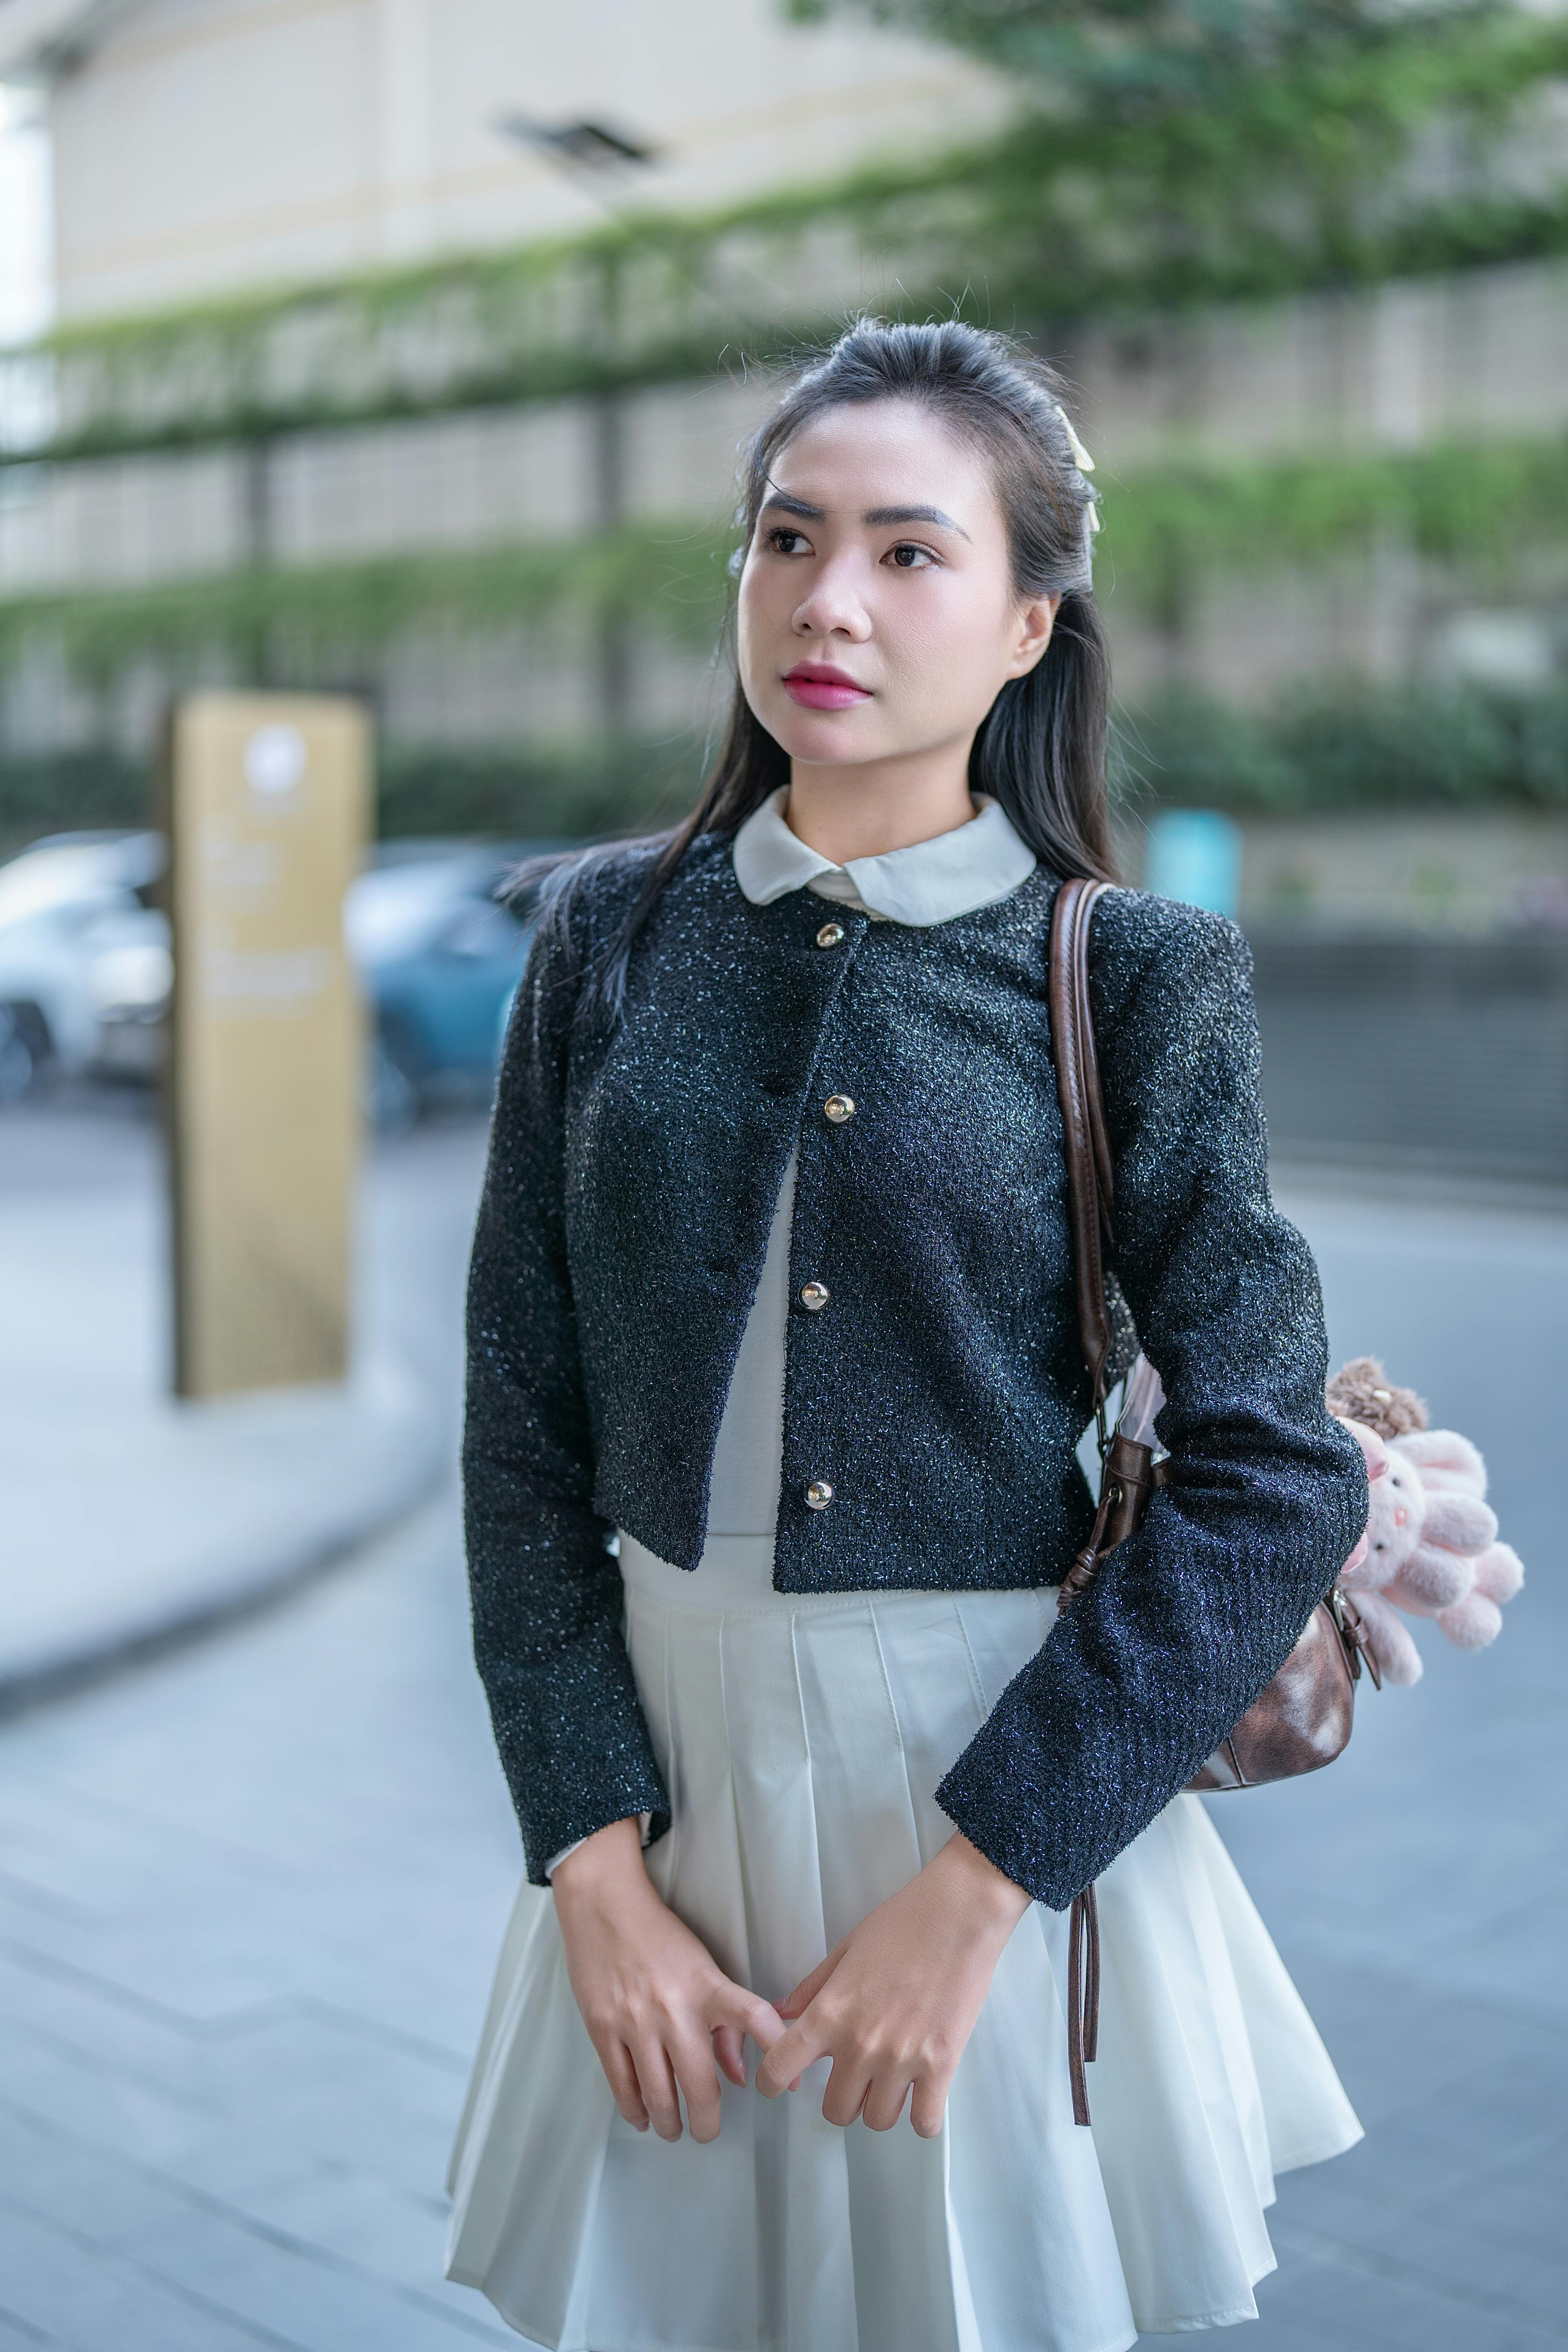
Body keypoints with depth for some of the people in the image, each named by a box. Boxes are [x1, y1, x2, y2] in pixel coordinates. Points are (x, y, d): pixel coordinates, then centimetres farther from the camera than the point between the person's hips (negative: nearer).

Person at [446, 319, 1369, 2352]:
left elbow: (1275, 1476, -12)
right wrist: (597, 1866, -8)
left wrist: (974, 1884, -15)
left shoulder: (1136, 974, -8)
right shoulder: (614, 934, 0)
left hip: (1010, 1784, -2)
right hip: (669, 1768, 3)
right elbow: (527, 1417, 0)